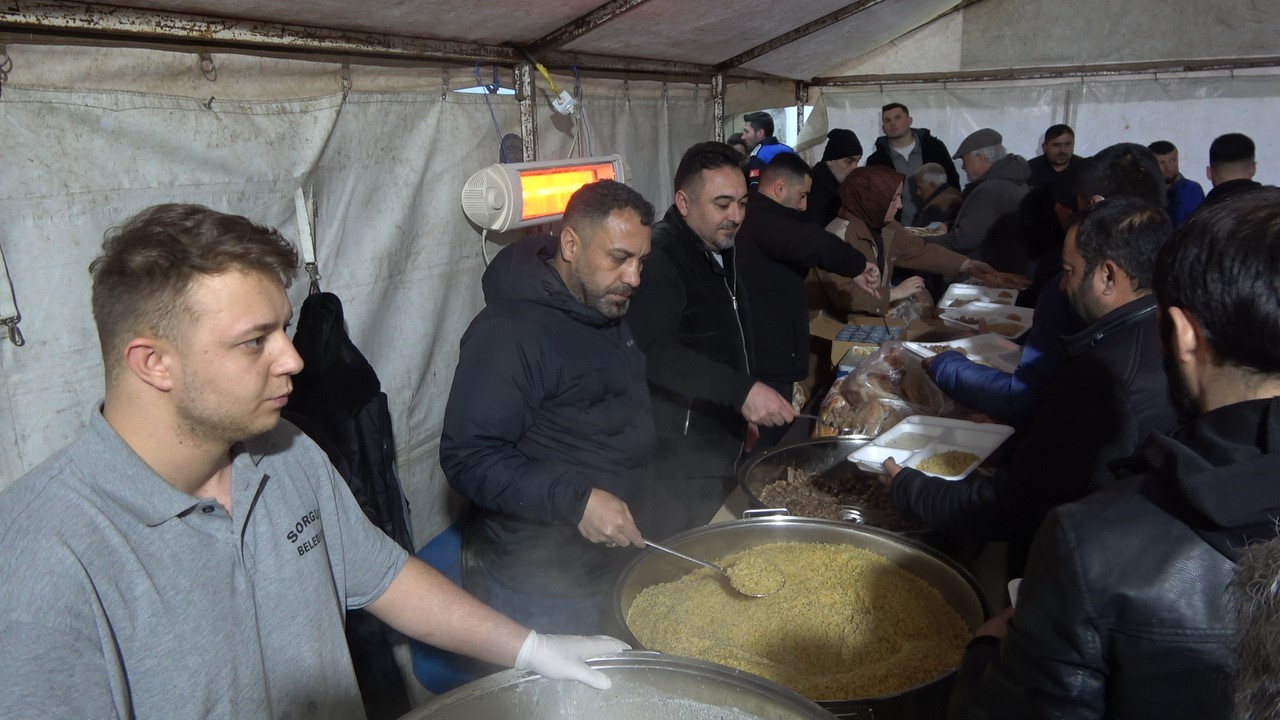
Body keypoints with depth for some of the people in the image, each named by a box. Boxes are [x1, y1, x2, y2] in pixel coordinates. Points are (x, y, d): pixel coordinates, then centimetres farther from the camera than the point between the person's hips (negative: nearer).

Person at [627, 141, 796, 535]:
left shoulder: (721, 250, 12)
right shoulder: (659, 256, -20)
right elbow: (655, 351, -34)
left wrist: (745, 410, 22)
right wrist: (742, 391, -38)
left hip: (723, 445, 9)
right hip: (681, 461, -9)